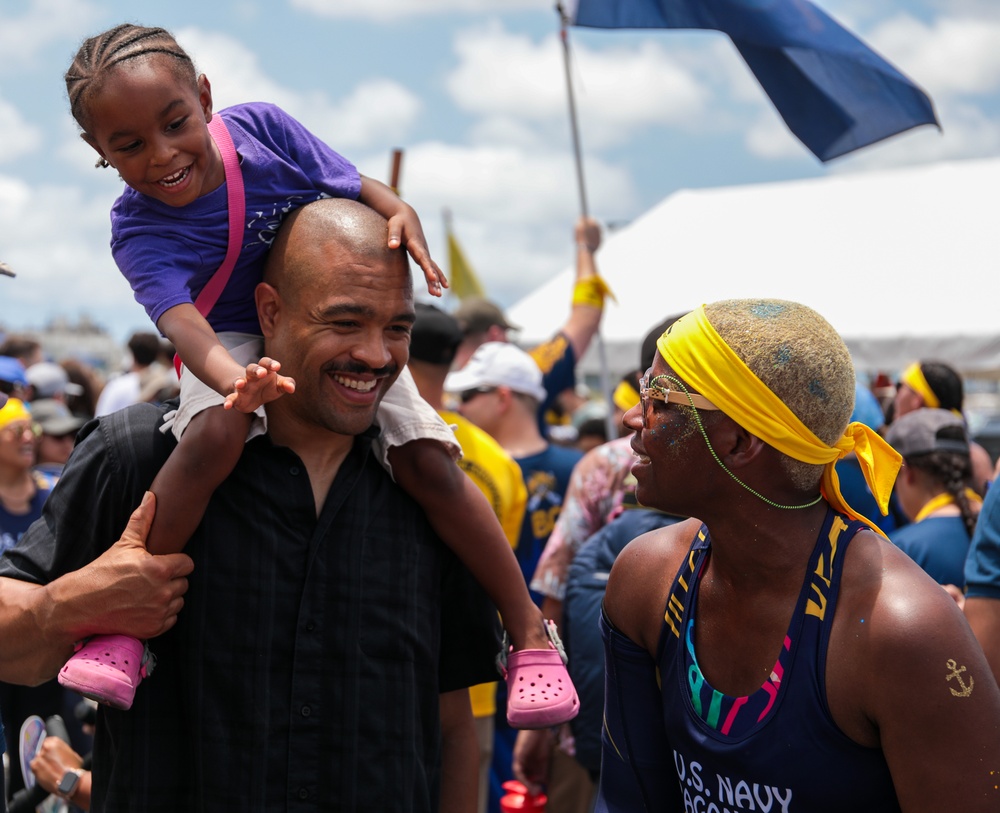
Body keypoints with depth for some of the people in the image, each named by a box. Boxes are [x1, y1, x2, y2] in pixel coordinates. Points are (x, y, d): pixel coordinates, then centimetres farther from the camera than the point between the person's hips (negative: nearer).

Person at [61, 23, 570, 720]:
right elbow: (181, 322, -39)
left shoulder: (260, 127, -17)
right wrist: (235, 382, -61)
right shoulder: (138, 230, -22)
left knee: (432, 465, -17)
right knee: (214, 437, -38)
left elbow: (358, 187, -8)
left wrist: (400, 213, -32)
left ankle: (529, 630, -1)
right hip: (235, 345, -2)